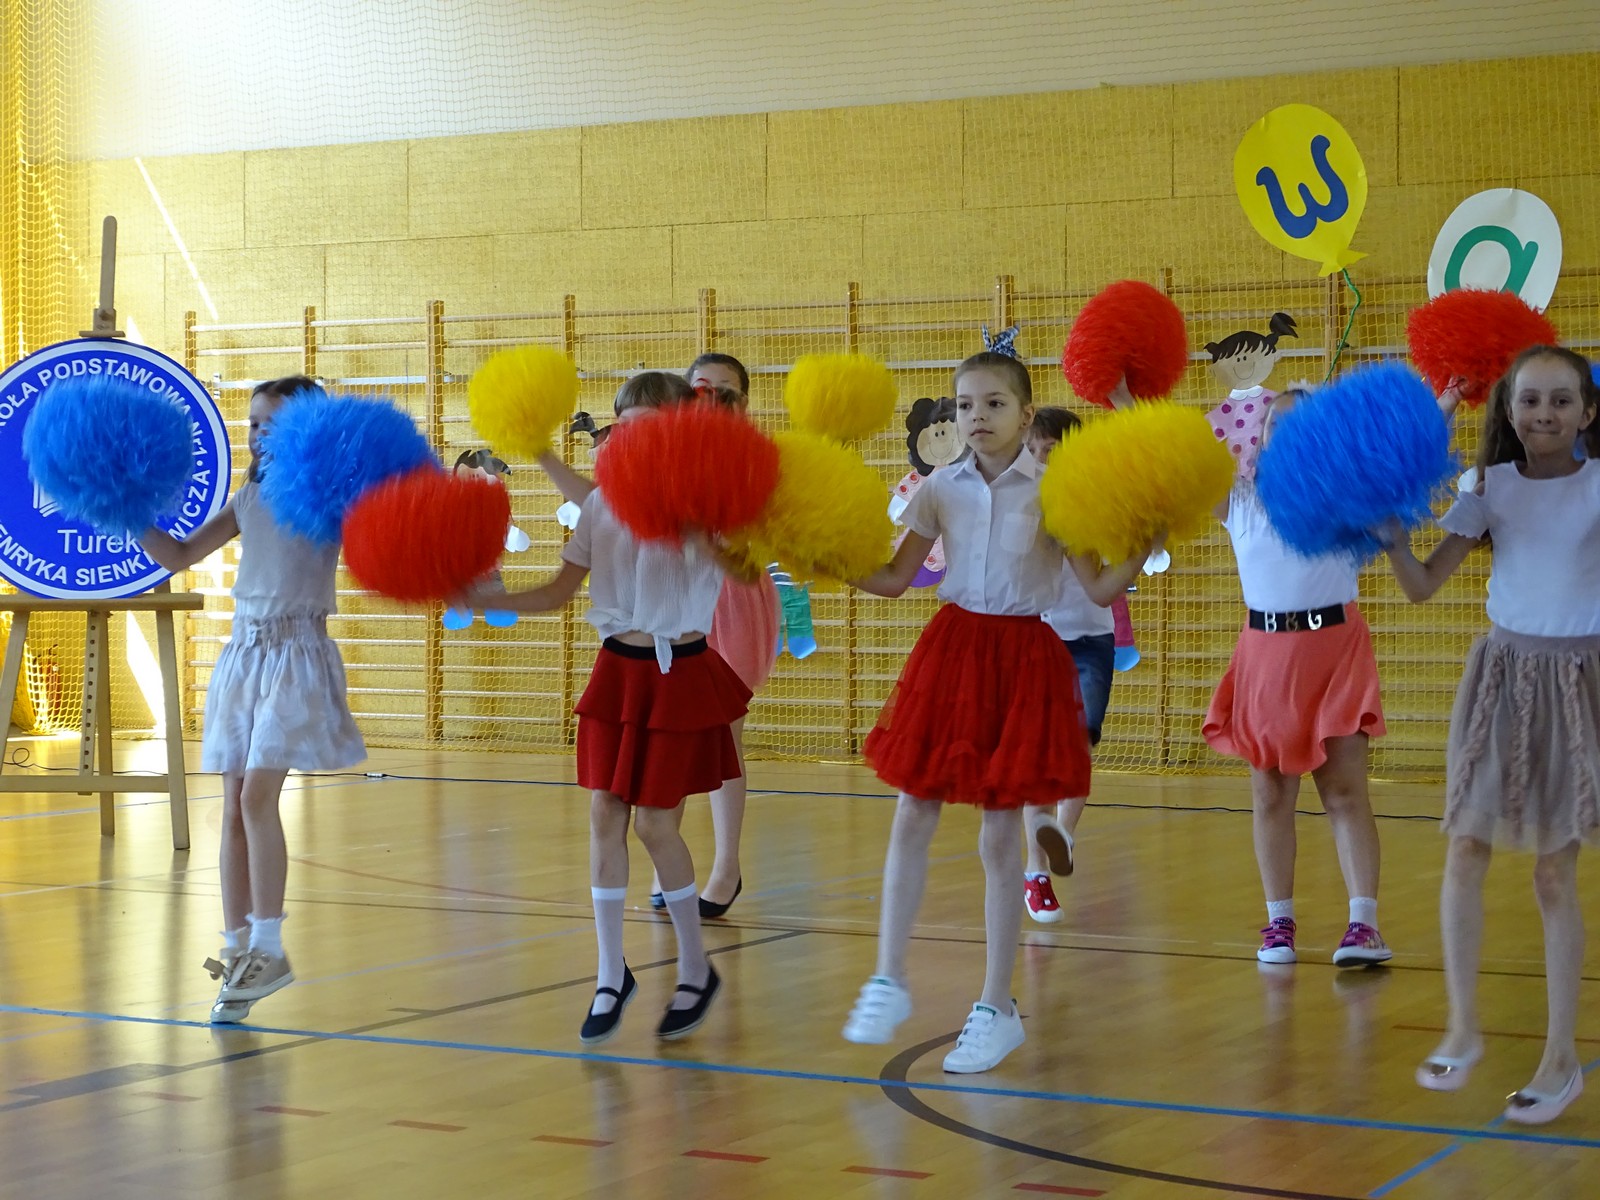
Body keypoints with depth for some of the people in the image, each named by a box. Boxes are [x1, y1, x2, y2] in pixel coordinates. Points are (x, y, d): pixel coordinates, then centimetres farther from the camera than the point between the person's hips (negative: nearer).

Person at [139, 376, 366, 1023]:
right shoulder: (249, 499, 13)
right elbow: (178, 556, 15)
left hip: (297, 653, -6)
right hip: (244, 652, 6)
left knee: (257, 796, -15)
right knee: (233, 806, 3)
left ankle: (268, 948, -9)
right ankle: (238, 950, 8)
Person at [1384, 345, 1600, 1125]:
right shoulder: (1491, 487, 2)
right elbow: (1423, 586, 1)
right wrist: (1391, 534, -16)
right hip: (1501, 672, 2)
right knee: (1466, 847, -6)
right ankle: (1462, 1028, 7)